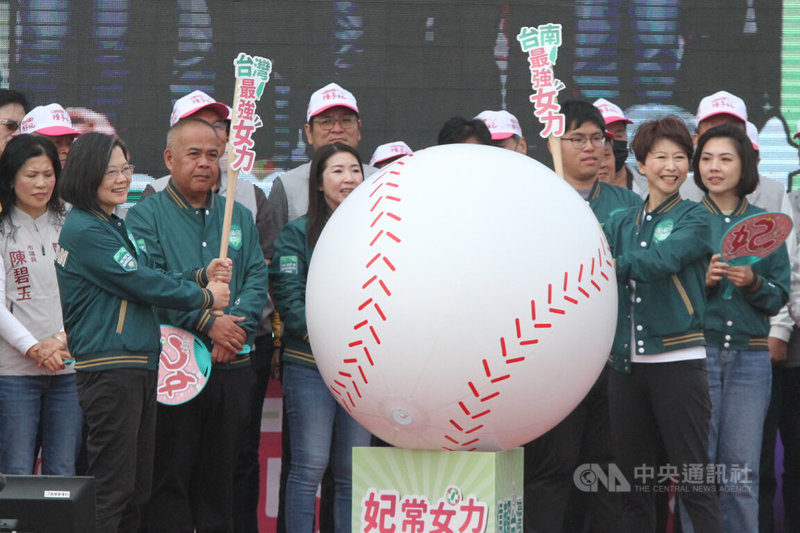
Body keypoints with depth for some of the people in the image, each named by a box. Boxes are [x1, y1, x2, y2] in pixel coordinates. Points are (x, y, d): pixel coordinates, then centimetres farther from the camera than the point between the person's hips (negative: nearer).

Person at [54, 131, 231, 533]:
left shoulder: (116, 225, 18)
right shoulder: (85, 230, -13)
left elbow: (148, 279, 16)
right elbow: (143, 285, -14)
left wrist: (201, 276, 2)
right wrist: (205, 297, -2)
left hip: (140, 365, 10)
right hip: (108, 368, -10)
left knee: (137, 489, 12)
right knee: (114, 489, -8)